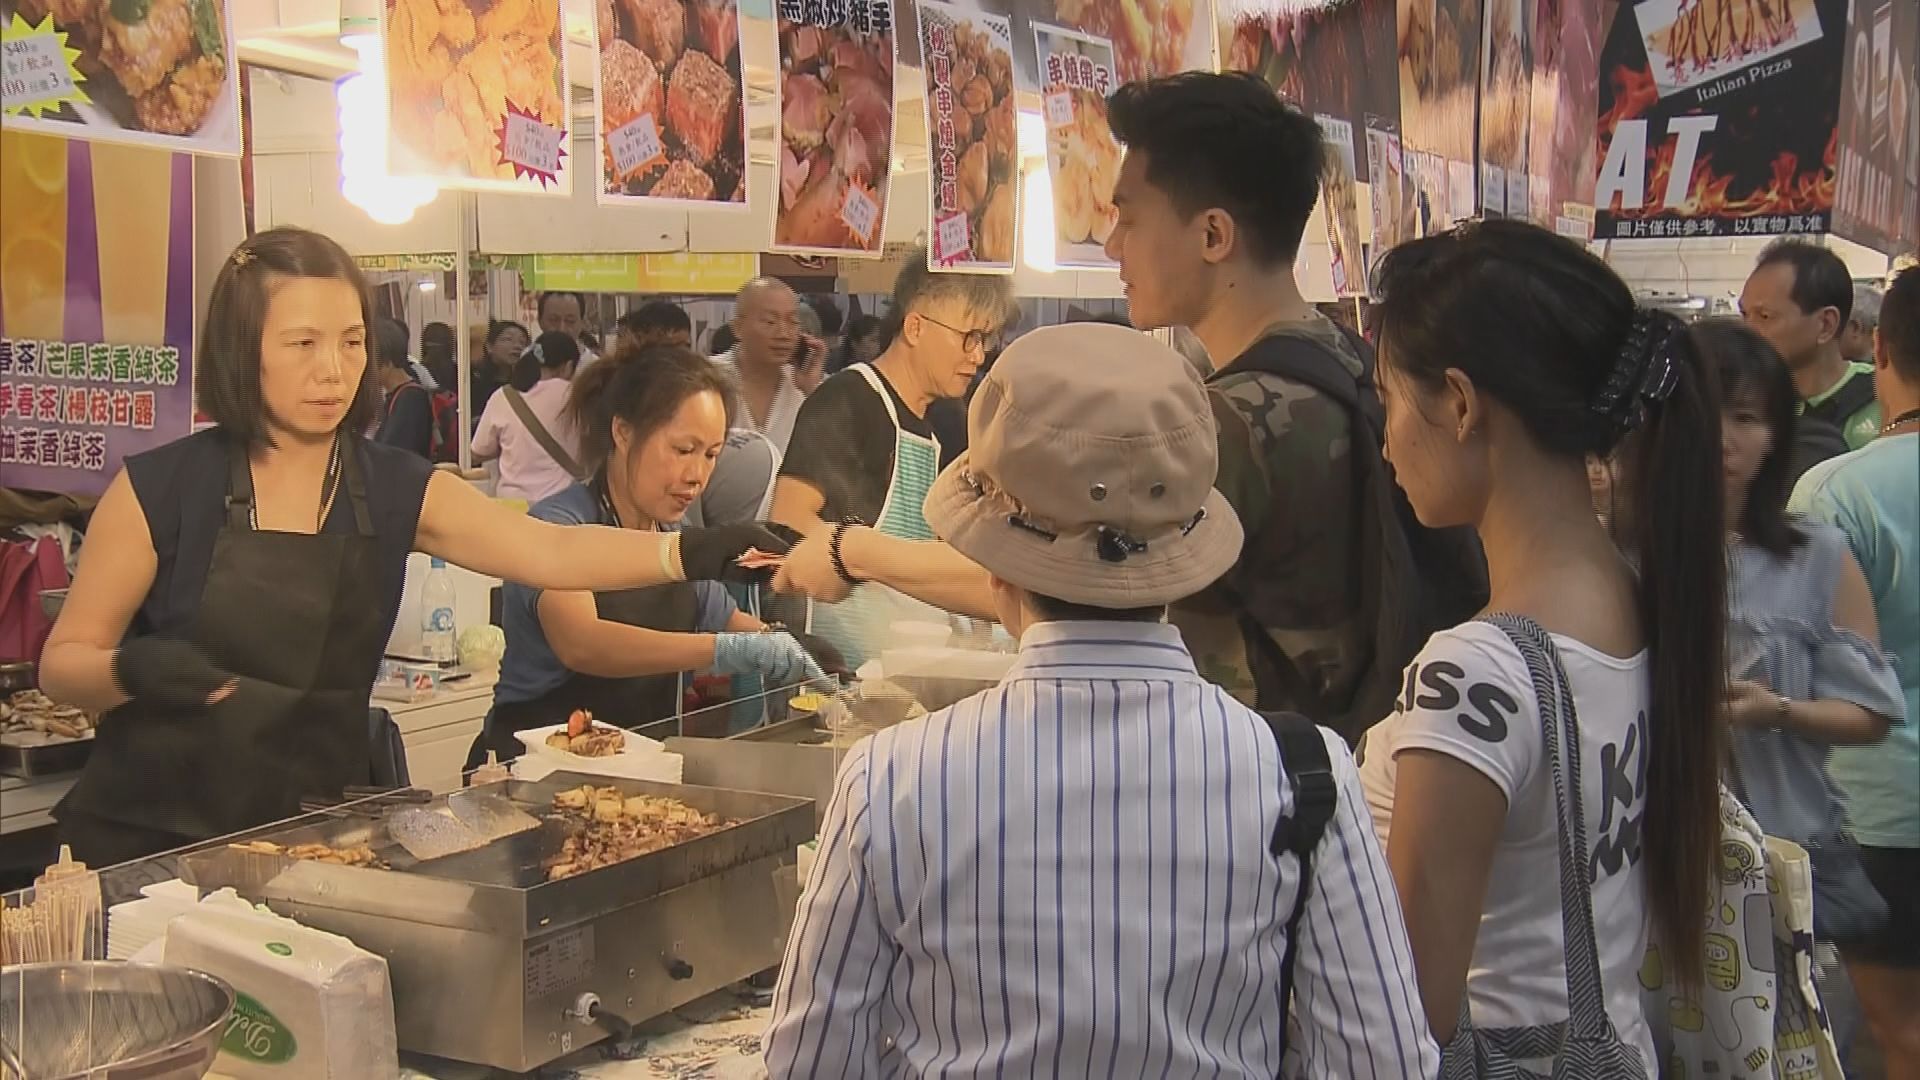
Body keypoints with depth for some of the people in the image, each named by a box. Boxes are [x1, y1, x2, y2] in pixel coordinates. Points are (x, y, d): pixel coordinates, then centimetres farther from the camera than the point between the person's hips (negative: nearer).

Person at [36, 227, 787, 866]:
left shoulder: (397, 492, 0)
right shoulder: (160, 490, -8)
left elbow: (547, 551, -14)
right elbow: (61, 663, -3)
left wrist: (691, 552, -30)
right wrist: (133, 669, -26)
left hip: (315, 836, 3)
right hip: (153, 839, -2)